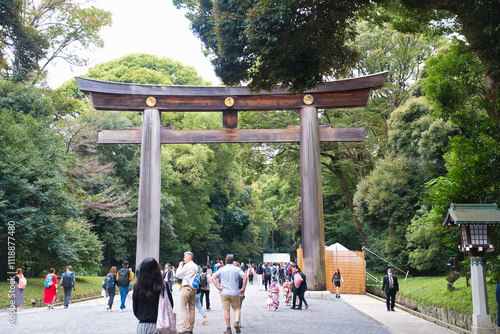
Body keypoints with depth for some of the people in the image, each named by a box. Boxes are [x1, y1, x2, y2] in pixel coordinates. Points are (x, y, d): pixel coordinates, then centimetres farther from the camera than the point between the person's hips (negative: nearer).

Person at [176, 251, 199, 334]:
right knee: (192, 308, 11)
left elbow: (178, 275, -5)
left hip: (187, 288, -8)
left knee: (183, 308, -5)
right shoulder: (196, 266, 13)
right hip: (194, 288, 8)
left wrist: (180, 266, 8)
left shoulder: (187, 266, -11)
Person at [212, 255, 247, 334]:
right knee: (237, 308, 14)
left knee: (226, 310, 4)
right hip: (235, 293, 0)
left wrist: (218, 287, -6)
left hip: (224, 293, 0)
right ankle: (237, 322, -10)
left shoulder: (221, 269, 4)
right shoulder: (237, 269, 2)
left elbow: (213, 278, -4)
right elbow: (245, 277, -11)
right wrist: (243, 289, -6)